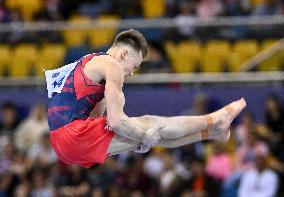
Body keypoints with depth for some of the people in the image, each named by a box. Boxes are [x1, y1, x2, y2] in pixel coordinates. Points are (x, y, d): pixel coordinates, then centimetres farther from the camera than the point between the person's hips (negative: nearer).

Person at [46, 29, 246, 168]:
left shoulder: (92, 62, 26)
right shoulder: (112, 66, -6)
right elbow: (116, 121, -14)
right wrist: (146, 136, 1)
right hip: (73, 134, -9)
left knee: (148, 133, 10)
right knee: (148, 124, -1)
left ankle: (210, 131, 14)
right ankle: (214, 121, 8)